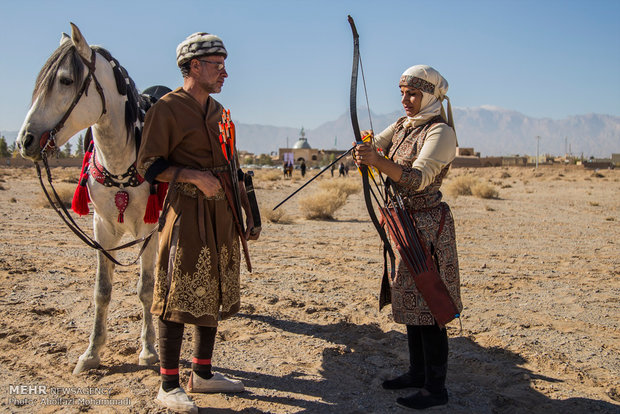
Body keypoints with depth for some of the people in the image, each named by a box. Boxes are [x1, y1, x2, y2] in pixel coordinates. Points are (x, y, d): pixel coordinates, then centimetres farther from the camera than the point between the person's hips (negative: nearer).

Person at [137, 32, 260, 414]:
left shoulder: (219, 110, 16)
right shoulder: (167, 109, -6)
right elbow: (150, 166, -9)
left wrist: (250, 214, 17)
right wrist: (195, 176, -21)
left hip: (223, 213, 8)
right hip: (187, 213, -7)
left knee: (215, 295, 12)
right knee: (179, 298, -3)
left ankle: (203, 373, 26)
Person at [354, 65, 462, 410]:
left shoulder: (441, 132, -14)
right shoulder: (404, 125, 12)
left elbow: (419, 178, -26)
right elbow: (372, 150, 10)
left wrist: (380, 161, -38)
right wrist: (366, 145, -13)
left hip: (429, 226, -9)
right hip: (406, 222, 9)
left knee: (429, 305, -4)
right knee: (410, 300, 15)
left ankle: (436, 388, 6)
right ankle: (418, 373, 29)